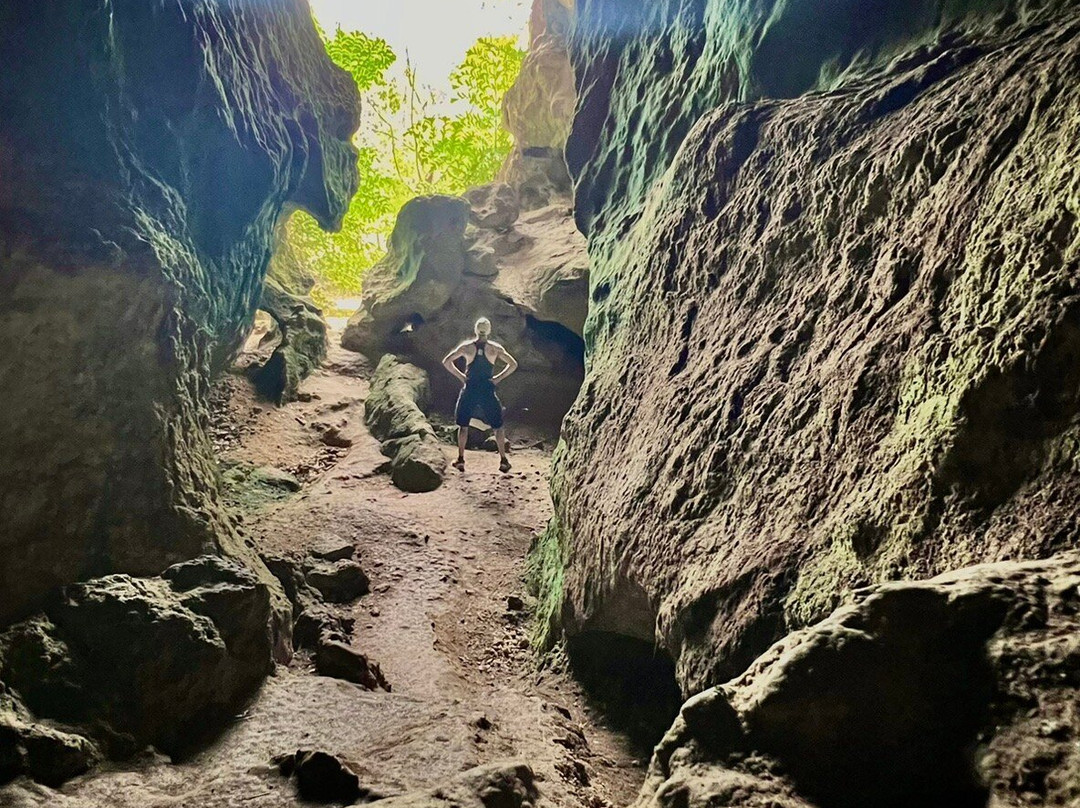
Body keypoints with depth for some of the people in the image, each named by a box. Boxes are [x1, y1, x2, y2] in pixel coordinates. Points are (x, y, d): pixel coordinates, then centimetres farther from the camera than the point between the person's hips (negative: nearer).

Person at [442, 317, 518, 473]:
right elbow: (513, 364, -6)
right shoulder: (495, 348, -2)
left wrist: (460, 376, 3)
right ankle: (503, 460, 7)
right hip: (488, 390, -1)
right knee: (498, 425, 9)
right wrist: (498, 378, -1)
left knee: (463, 424, 13)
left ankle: (460, 459, 10)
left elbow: (446, 362, -2)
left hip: (470, 389, 1)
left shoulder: (467, 346, -1)